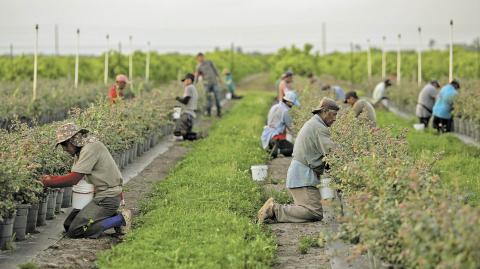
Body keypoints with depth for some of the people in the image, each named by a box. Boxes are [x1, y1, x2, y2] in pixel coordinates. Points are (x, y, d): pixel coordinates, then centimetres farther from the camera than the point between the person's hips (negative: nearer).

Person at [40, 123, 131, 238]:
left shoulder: (91, 147, -18)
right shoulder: (82, 150, 14)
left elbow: (73, 179, -22)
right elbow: (74, 177, 11)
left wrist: (49, 182, -14)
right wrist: (51, 178, -1)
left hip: (107, 197, -10)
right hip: (99, 195, 10)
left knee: (75, 231, -15)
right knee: (68, 225, 7)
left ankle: (120, 219, -6)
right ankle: (113, 217, 11)